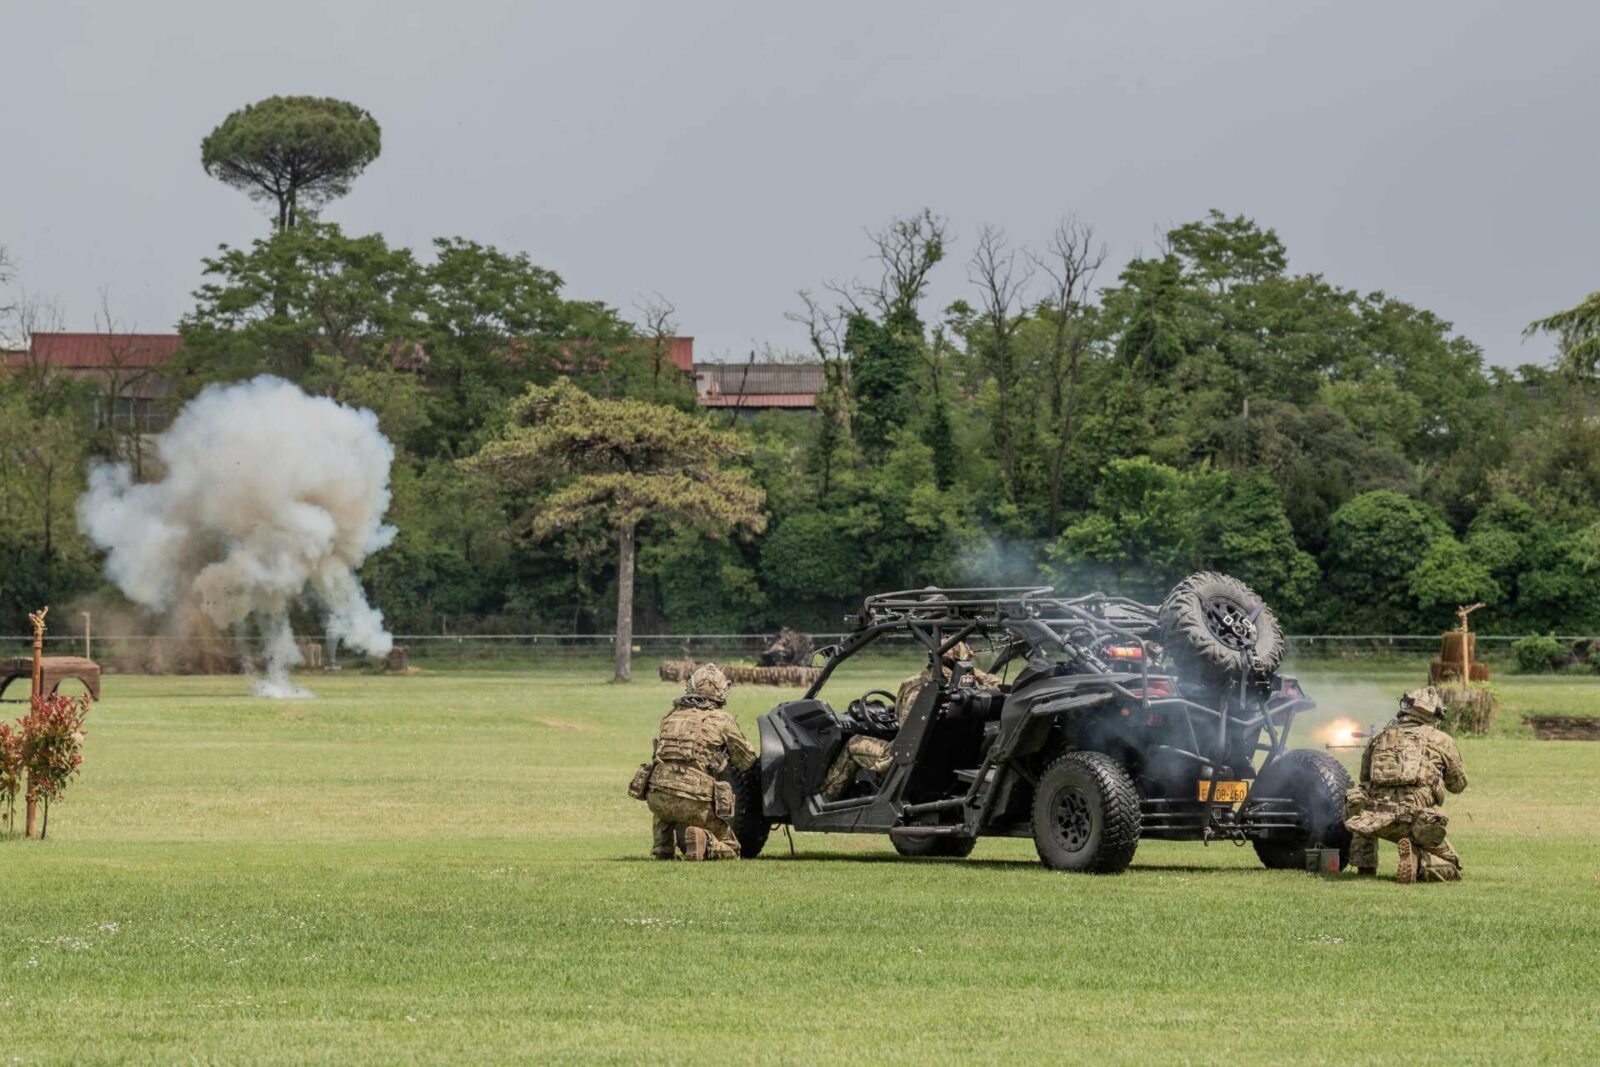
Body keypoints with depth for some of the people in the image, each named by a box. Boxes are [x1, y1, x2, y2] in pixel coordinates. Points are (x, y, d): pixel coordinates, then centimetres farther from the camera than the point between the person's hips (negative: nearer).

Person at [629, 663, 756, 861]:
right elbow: (747, 761, 17)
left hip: (657, 795, 4)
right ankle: (701, 842, -15)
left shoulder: (671, 716, 18)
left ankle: (662, 846, 19)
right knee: (730, 850, 14)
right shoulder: (722, 720, 6)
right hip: (694, 799, -4)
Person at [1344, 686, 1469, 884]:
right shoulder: (1442, 740, 13)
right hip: (1417, 819, -2)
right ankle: (1418, 862, -18)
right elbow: (1458, 784, 26)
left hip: (1376, 816, 2)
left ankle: (1365, 867, 22)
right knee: (1451, 870, 13)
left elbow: (1365, 777, 32)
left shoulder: (1380, 738, 19)